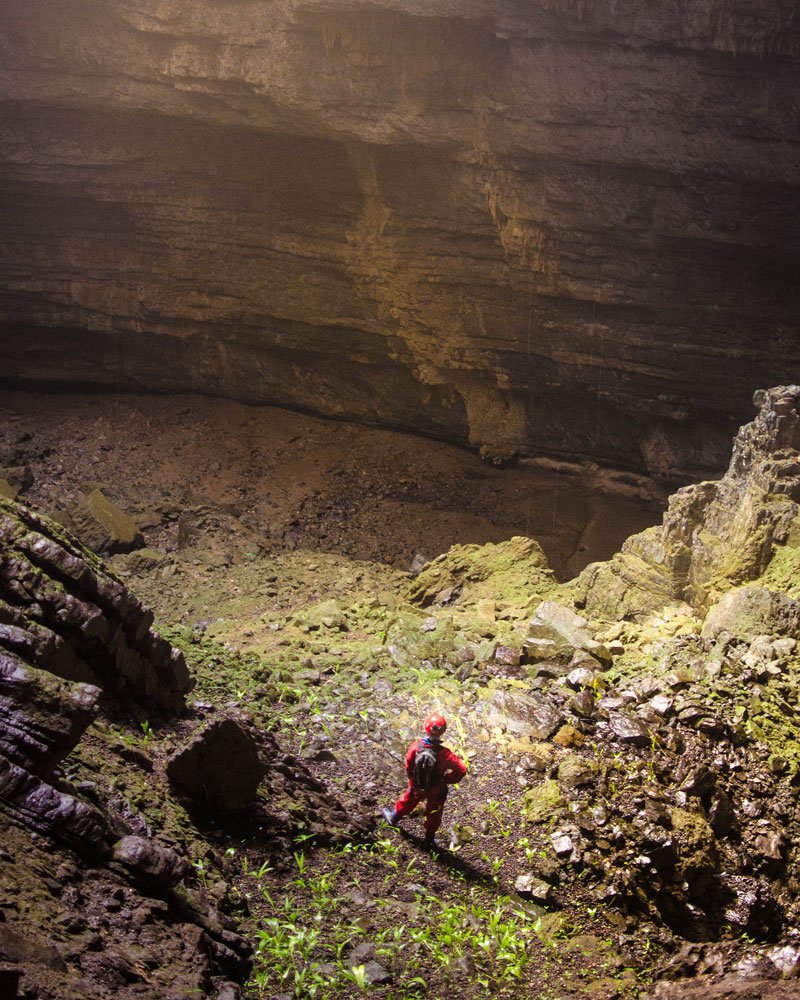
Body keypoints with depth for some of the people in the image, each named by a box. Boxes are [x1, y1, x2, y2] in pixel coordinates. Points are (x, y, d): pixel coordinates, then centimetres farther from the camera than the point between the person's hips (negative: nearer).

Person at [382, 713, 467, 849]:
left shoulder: (415, 746, -29)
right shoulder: (444, 754, -36)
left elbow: (408, 766, -14)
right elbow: (461, 769, -33)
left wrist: (412, 779, 7)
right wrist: (449, 779, -13)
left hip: (417, 786, 2)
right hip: (437, 791, -2)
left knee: (408, 800, 34)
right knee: (433, 813, 25)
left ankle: (394, 817, 59)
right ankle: (429, 839, 45)